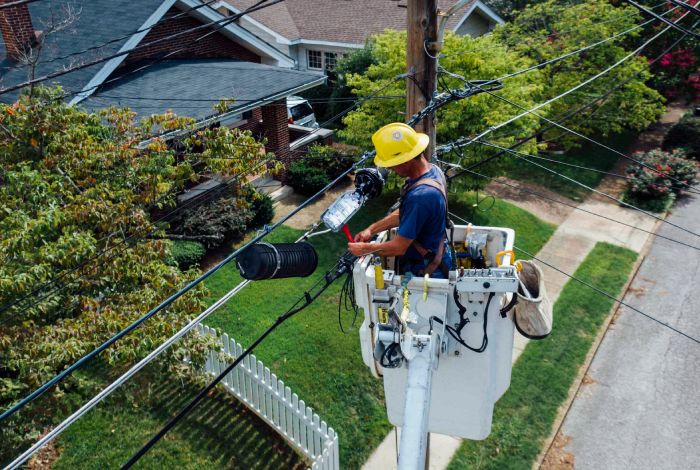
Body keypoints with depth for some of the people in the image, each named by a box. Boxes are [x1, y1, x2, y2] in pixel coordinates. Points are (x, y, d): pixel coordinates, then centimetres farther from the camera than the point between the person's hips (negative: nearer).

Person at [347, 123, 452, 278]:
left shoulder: (420, 196, -36)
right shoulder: (432, 170, -5)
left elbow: (399, 247, -27)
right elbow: (403, 214, 9)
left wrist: (364, 249, -13)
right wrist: (372, 229, 3)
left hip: (425, 271, -9)